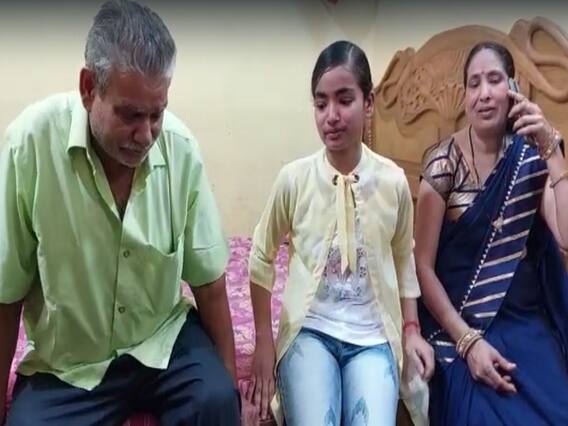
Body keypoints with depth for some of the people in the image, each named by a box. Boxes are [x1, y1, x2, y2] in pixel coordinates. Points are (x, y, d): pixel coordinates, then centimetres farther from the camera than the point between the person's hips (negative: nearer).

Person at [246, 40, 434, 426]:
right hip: (309, 330, -1)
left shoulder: (394, 181, -5)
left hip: (373, 337, 1)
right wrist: (264, 340, 4)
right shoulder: (294, 178, -9)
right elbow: (262, 258, 4)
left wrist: (411, 328, 7)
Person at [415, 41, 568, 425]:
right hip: (460, 323, -3)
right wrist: (468, 341, -15)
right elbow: (424, 266, -8)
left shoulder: (532, 154, 0)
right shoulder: (443, 162, -9)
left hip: (527, 321, 3)